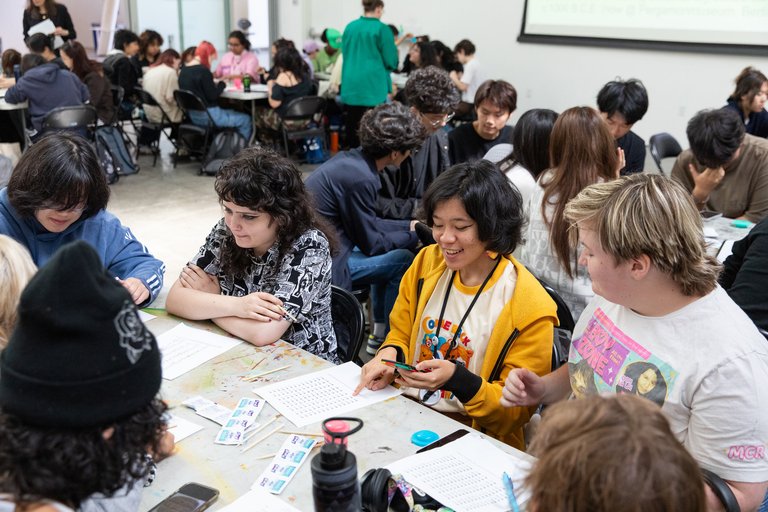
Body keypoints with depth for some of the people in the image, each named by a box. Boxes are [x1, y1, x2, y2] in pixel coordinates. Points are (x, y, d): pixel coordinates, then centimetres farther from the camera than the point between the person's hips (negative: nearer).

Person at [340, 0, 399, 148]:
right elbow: (391, 61, -7)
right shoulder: (382, 29, -8)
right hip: (373, 84, -5)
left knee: (352, 122, 11)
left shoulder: (350, 27, 6)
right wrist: (392, 65, 15)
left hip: (351, 84, 5)